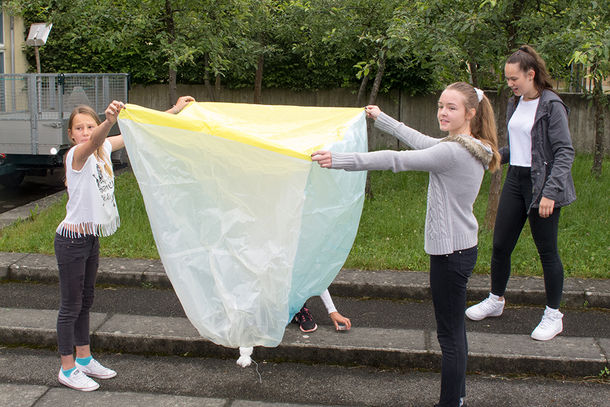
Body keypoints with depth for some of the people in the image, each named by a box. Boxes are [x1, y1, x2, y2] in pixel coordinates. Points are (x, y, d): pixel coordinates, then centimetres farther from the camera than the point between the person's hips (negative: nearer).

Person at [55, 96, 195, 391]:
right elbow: (93, 143, -42)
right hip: (72, 239, -8)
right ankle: (67, 369, 15)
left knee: (85, 301, 19)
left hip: (92, 237, 8)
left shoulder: (104, 149, 3)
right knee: (71, 306, 2)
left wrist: (175, 110, 8)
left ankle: (84, 359, 32)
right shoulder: (76, 155, -18)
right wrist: (110, 121, -63)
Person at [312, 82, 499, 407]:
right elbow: (417, 140, 22)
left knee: (449, 334, -3)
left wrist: (337, 160, -27)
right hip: (462, 246, 10)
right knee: (455, 328, 20)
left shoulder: (453, 152, -21)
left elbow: (395, 160, -26)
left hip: (451, 252, -10)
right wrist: (381, 119, 32)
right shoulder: (471, 147, 9)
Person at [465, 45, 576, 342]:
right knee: (500, 245, 11)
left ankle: (553, 316, 17)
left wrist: (550, 192, -22)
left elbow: (565, 152, -15)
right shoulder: (515, 104, 10)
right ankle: (496, 301, 30)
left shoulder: (551, 106, -13)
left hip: (542, 184, -7)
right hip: (515, 181, 7)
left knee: (547, 251, 3)